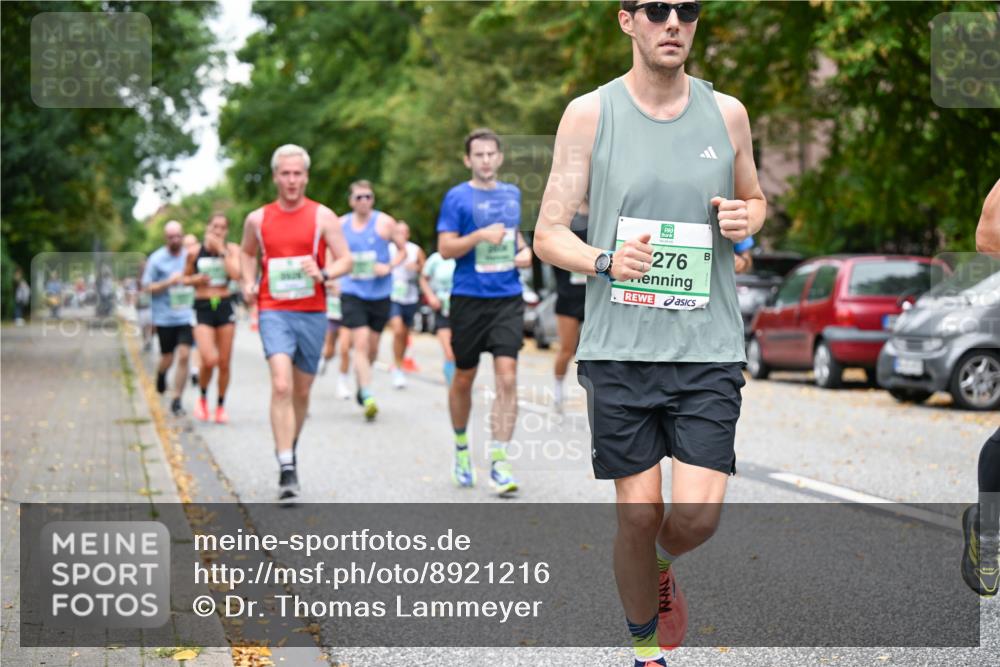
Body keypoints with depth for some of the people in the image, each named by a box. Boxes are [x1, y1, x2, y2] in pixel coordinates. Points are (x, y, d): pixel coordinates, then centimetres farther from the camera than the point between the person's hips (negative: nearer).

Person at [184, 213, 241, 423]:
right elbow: (186, 277, 14)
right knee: (209, 360, -17)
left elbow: (235, 273, -16)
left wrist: (221, 249, -14)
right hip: (203, 308, -1)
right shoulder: (195, 252, 1)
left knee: (224, 362, 4)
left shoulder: (232, 249, 1)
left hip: (225, 307, 1)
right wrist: (197, 279, -7)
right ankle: (203, 397, 10)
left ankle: (221, 405, 22)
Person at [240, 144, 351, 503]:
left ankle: (290, 449, 38)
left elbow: (345, 260, 0)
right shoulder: (257, 219, 6)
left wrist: (324, 273, -20)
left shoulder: (322, 216, 1)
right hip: (273, 312, -1)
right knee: (281, 386, -19)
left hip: (312, 313, 1)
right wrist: (248, 283, 6)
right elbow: (247, 253, 24)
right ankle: (287, 471, -22)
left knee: (301, 391, 12)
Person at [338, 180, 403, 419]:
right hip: (352, 292, -1)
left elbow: (403, 251, 3)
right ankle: (368, 397, -19)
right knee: (361, 343, -15)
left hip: (379, 292, 1)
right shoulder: (341, 224, 4)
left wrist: (389, 266, -14)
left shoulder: (384, 223, -3)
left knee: (372, 347, 11)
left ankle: (361, 382, 40)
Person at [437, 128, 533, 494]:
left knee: (507, 378, -11)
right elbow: (445, 248, -8)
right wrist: (480, 235, -21)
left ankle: (499, 462, -10)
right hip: (469, 298, -2)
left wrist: (524, 250, 8)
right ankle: (461, 448, 33)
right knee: (464, 378, 10)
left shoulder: (512, 194, 12)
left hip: (508, 299, 3)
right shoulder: (457, 197, -3)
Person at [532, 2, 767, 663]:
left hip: (708, 348, 1)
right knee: (639, 513, 0)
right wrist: (605, 261, -19)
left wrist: (745, 219, -1)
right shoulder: (589, 114, 1)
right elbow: (549, 234, 1)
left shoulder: (727, 113, 7)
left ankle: (661, 565, 29)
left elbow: (755, 199, 24)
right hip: (620, 349, -1)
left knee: (698, 514, -8)